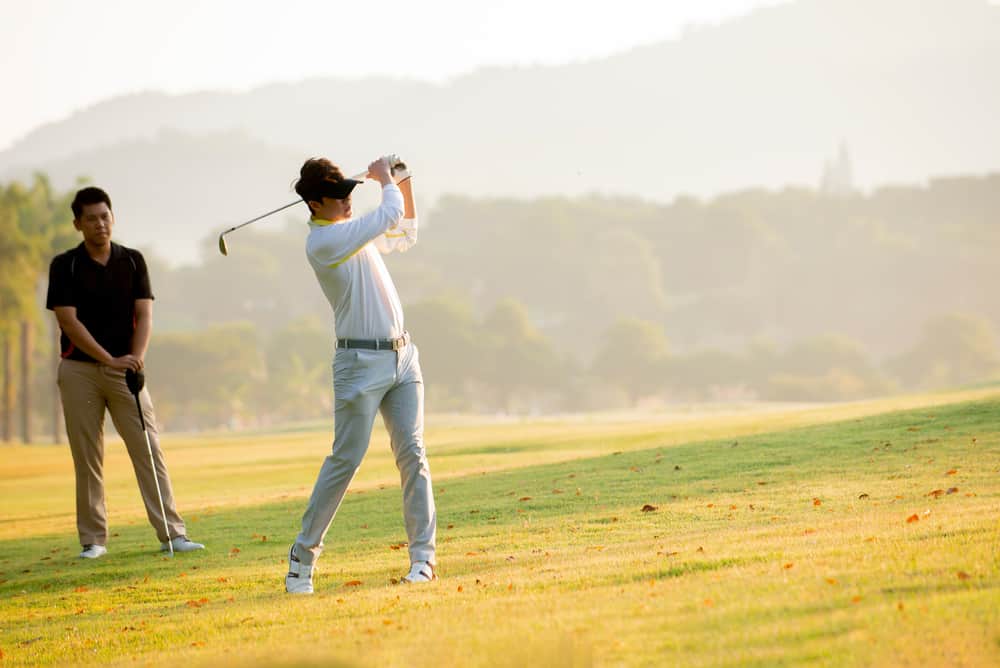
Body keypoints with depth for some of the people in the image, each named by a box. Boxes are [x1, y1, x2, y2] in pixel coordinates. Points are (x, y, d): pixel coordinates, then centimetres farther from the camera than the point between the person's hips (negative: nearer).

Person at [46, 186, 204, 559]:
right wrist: (111, 360, -18)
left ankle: (172, 533, -7)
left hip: (126, 370, 2)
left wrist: (137, 357, -17)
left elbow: (144, 314, 1)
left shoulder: (133, 261, 7)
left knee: (148, 449, -5)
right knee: (86, 457, 1)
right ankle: (93, 539, 8)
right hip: (80, 370, -1)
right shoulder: (65, 266, -1)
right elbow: (68, 321, -9)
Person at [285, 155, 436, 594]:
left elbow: (405, 236, 29)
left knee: (412, 454, -1)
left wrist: (405, 183, 19)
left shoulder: (353, 230, 14)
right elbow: (390, 216, -17)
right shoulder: (322, 241, -14)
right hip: (361, 361, -7)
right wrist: (386, 180, 2)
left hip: (402, 357, 8)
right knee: (345, 459, -6)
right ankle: (304, 553, 5)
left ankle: (423, 556, -1)